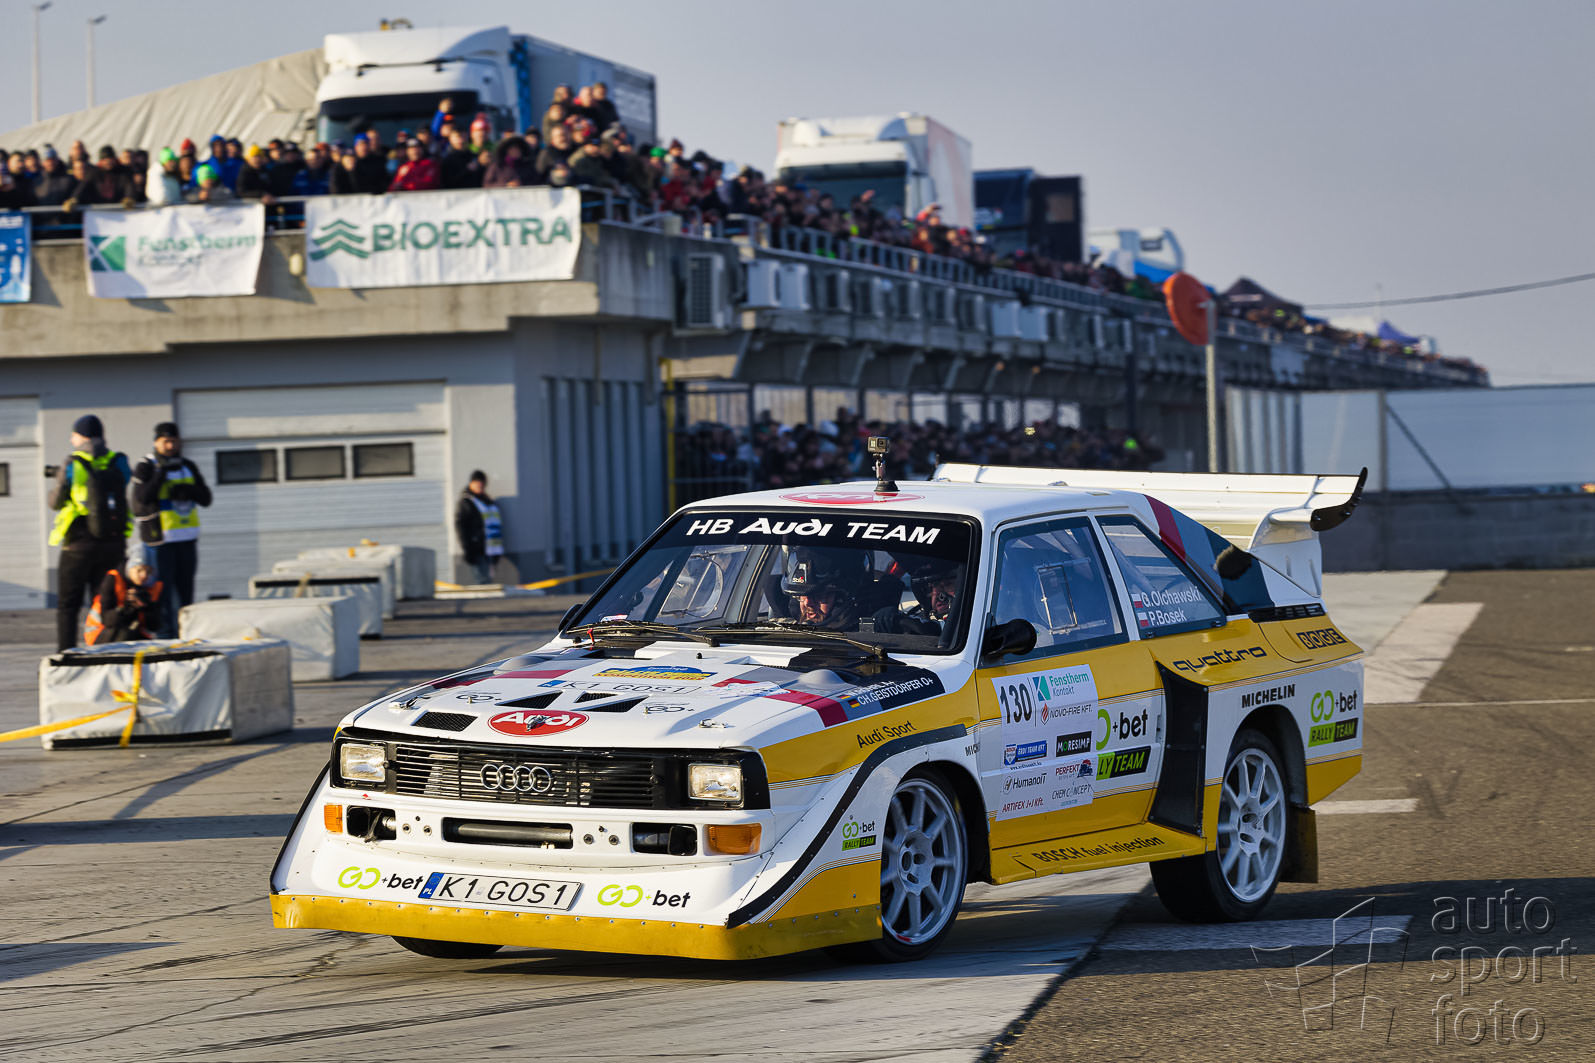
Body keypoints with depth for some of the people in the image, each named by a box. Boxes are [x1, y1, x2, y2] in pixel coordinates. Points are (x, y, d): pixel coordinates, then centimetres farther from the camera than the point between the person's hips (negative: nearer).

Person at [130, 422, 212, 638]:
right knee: (163, 591, -8)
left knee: (186, 590, 9)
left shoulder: (188, 467, 12)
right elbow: (143, 497, -20)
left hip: (187, 538, 6)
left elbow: (206, 498, 7)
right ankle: (166, 637, -7)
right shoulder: (145, 468, -5)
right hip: (159, 539, -6)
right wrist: (162, 472, -24)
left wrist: (188, 490, -13)